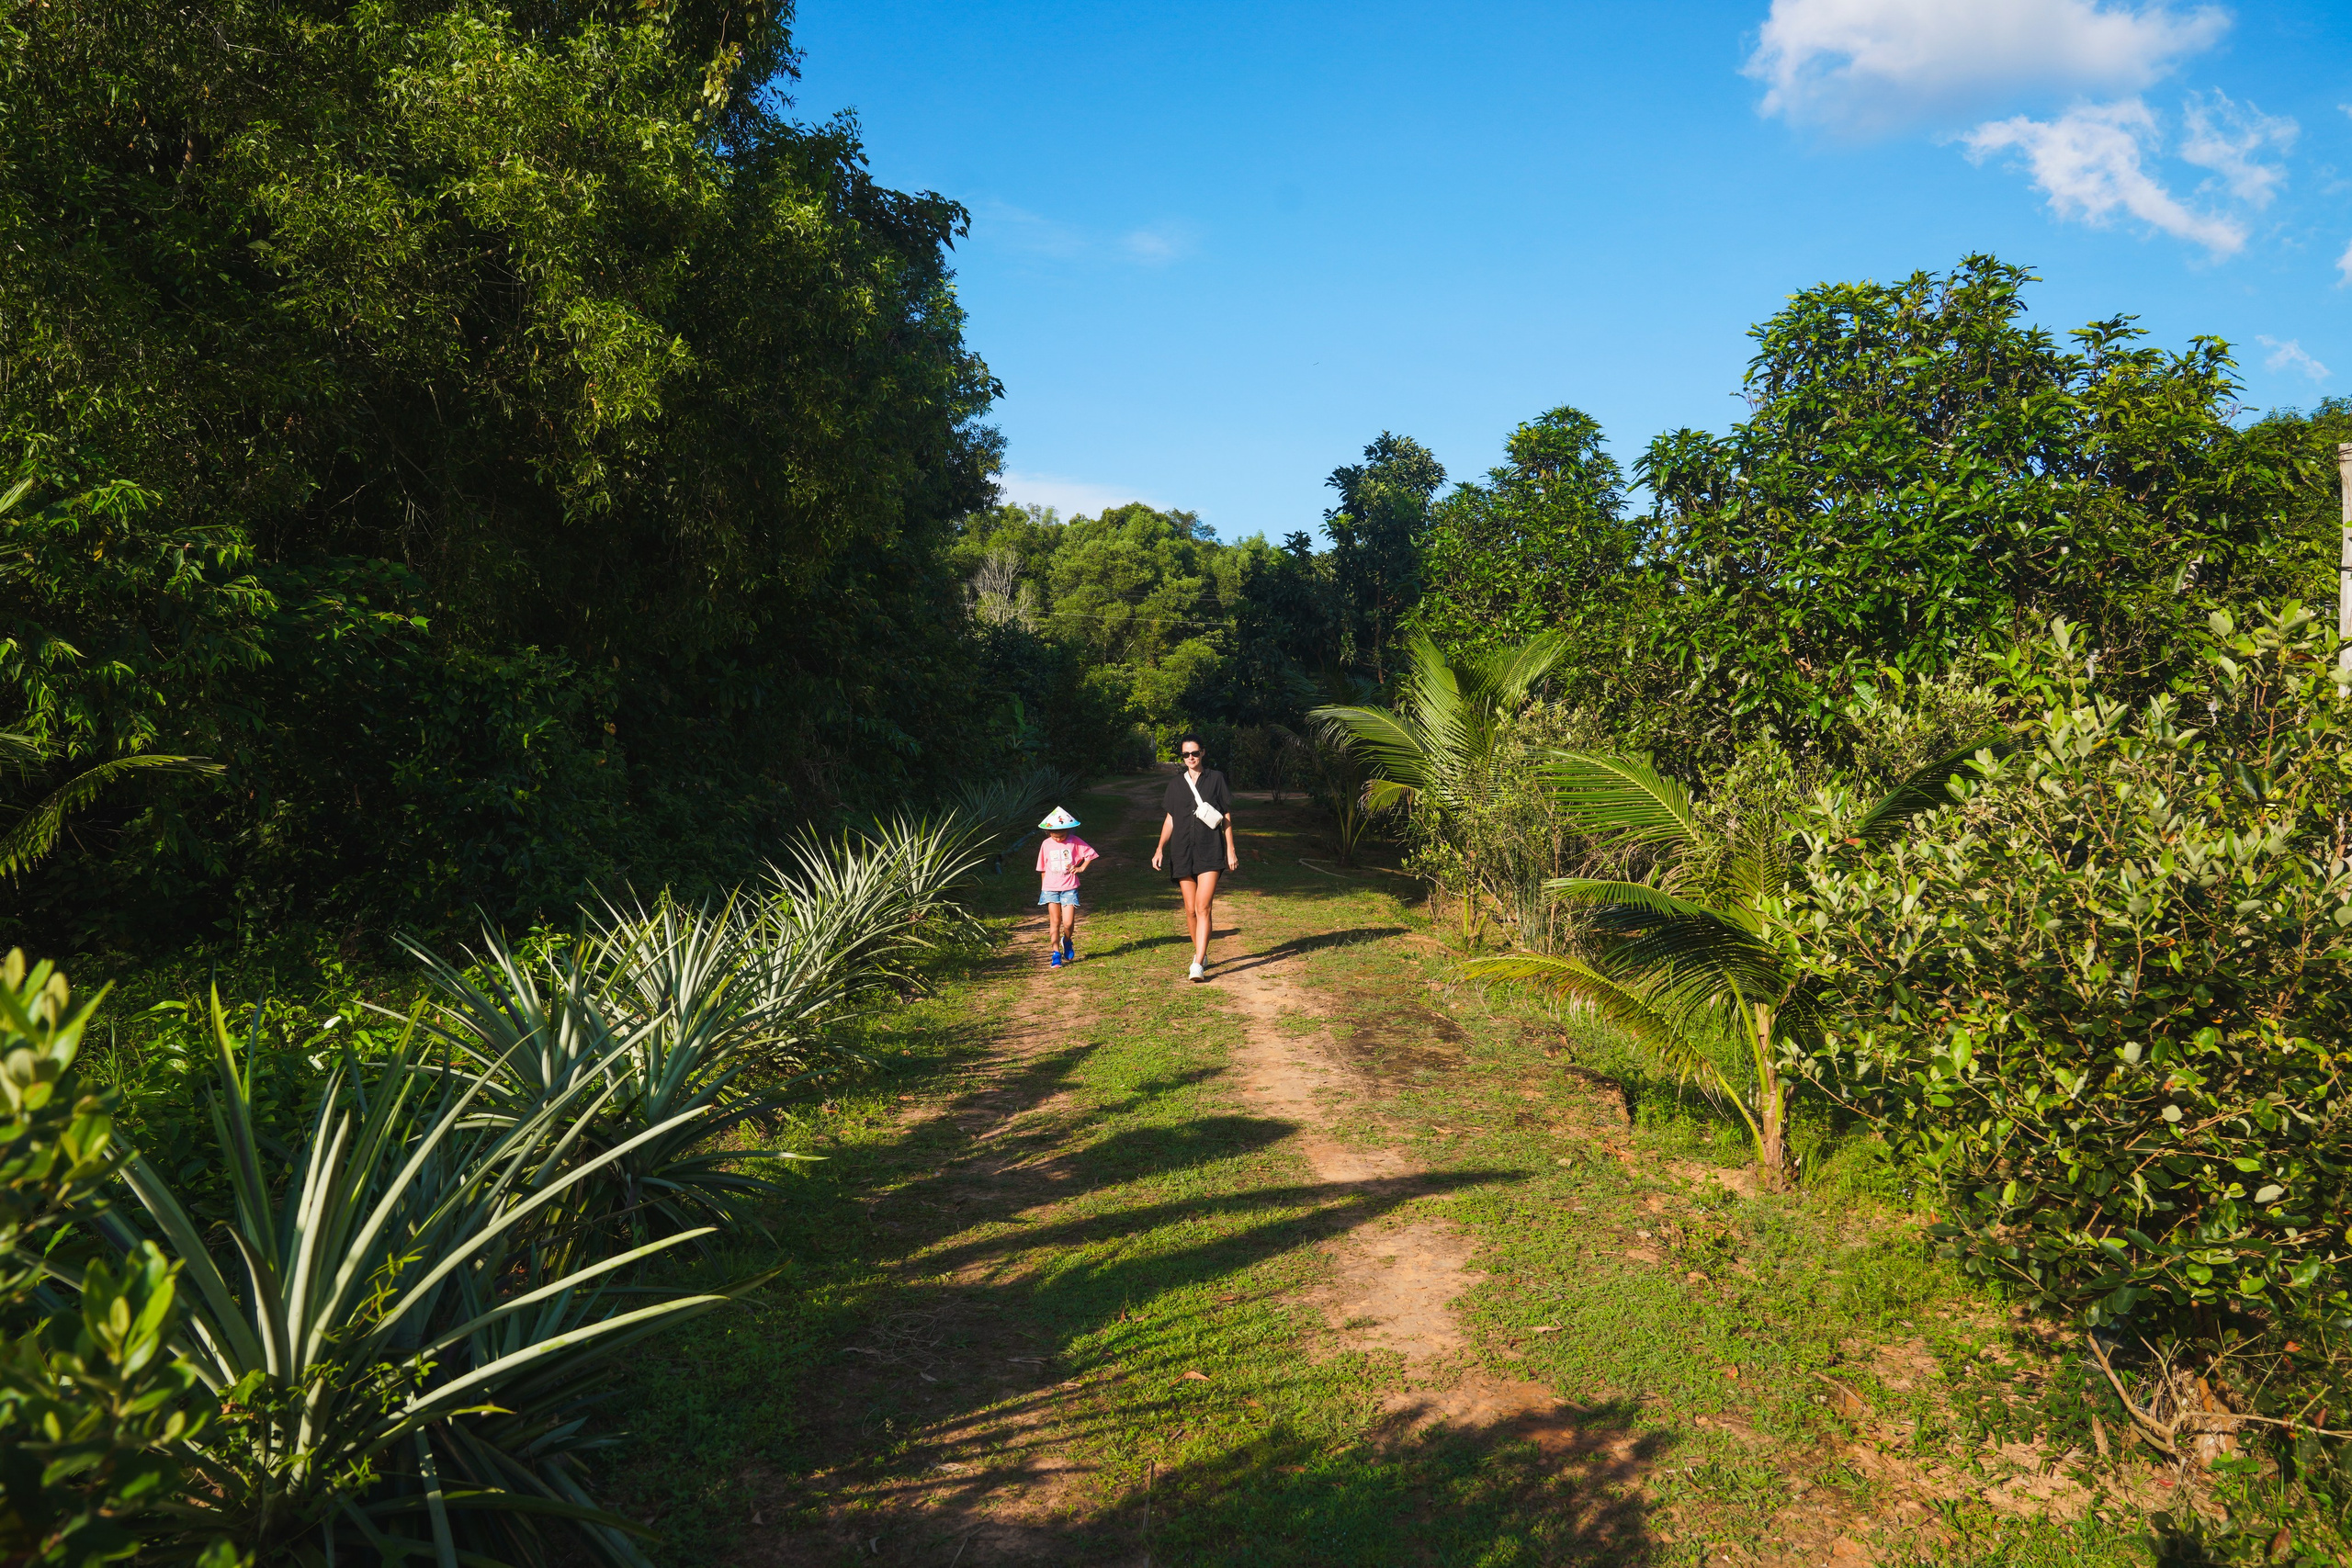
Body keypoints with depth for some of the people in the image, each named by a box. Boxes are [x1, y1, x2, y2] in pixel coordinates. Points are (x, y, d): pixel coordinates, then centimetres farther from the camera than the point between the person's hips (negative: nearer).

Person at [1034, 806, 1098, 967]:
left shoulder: (1075, 842, -3)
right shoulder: (1046, 844, 2)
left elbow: (1091, 854, 7)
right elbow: (1043, 868, 10)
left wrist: (1081, 868, -5)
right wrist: (1043, 888, 11)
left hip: (1069, 888, -1)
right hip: (1051, 888, 1)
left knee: (1068, 923, -8)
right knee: (1054, 922, 1)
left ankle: (1067, 941, 24)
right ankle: (1055, 954, 8)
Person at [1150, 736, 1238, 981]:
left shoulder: (1215, 779, 5)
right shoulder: (1176, 784, 12)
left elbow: (1226, 816, 7)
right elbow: (1169, 820, 14)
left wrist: (1231, 849, 2)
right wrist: (1160, 848, 1)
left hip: (1210, 851, -3)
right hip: (1183, 852, 3)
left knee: (1204, 907, -14)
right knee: (1191, 910, 6)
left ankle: (1198, 964, -18)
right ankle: (1200, 953, 26)